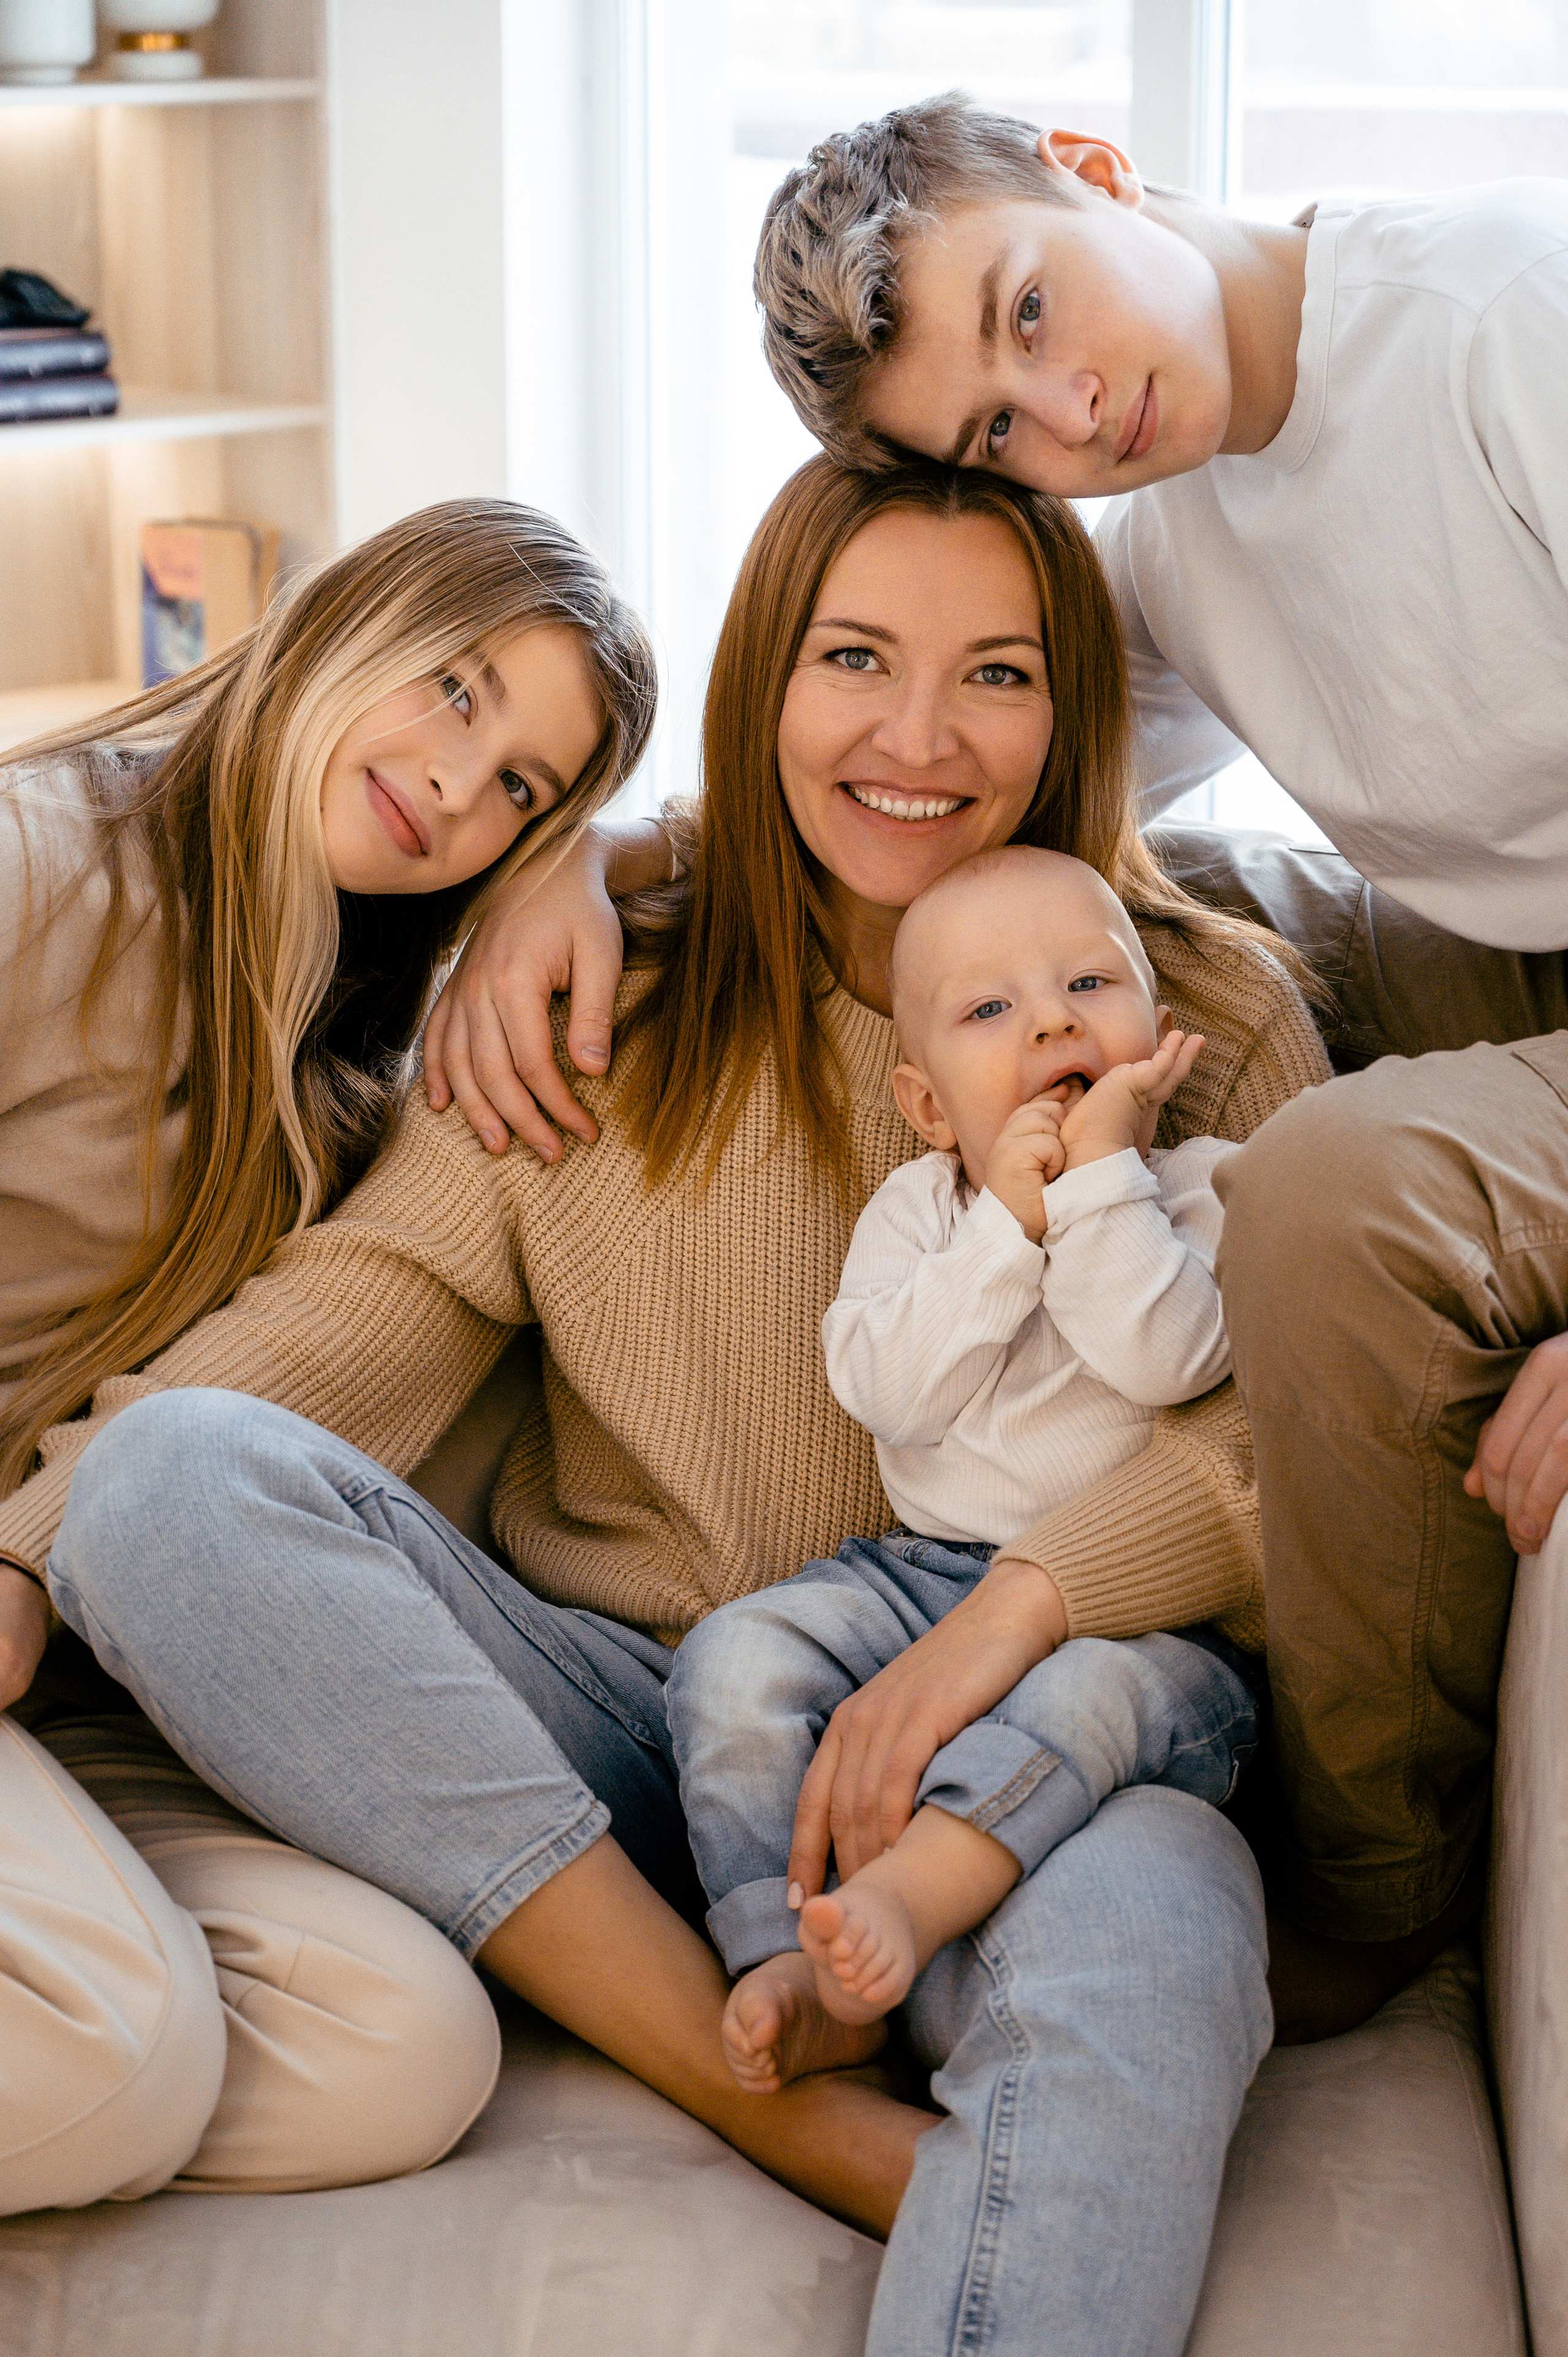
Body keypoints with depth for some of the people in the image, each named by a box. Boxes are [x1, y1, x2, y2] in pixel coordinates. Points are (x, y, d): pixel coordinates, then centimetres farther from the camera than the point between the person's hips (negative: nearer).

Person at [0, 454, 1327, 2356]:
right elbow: (371, 1303, 0)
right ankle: (805, 2126, -28)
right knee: (168, 1471, -24)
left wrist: (1027, 1597, -24)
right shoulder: (601, 987, 10)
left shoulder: (1214, 1022, 7)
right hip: (608, 1729, 3)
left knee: (1136, 1966, -39)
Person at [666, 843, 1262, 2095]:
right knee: (735, 1655, -17)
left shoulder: (1201, 1188, 2)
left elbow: (1169, 1358, -18)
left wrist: (1101, 1175, -16)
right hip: (927, 1569, 4)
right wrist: (1008, 1224, -14)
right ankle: (793, 1961, -25)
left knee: (1101, 1688, -37)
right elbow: (887, 1389, -7)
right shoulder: (915, 1208, 11)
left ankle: (904, 1895, -47)